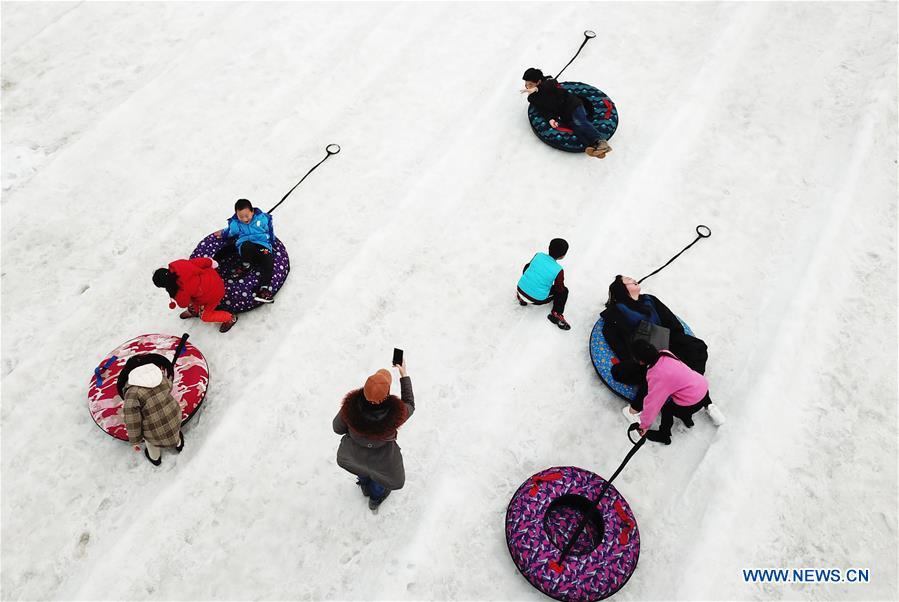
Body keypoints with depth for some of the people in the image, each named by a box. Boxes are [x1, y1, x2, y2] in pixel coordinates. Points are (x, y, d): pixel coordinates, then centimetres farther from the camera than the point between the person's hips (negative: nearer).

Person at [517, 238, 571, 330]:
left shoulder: (538, 255, -2)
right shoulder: (558, 270, -14)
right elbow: (559, 289, -2)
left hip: (520, 290, 4)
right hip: (537, 300, -4)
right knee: (564, 291, 15)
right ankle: (556, 314, -2)